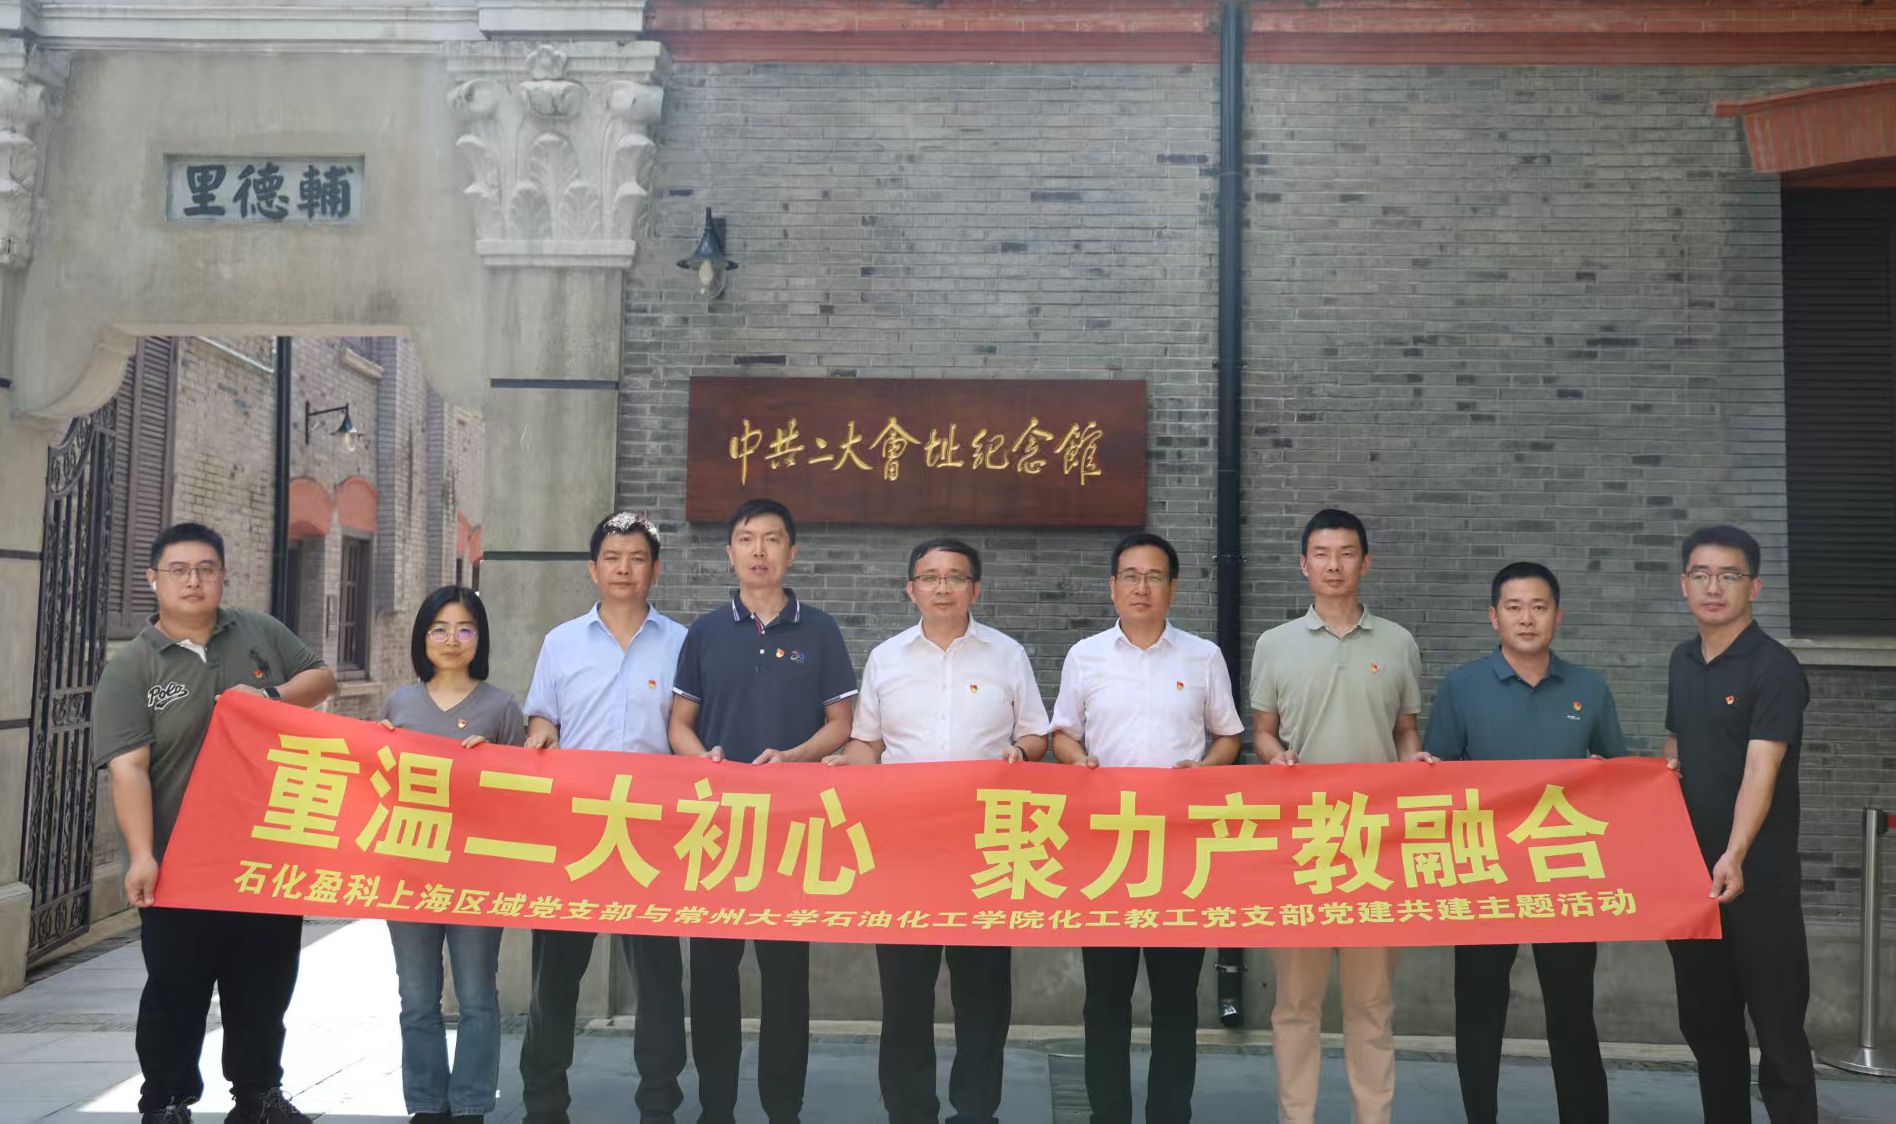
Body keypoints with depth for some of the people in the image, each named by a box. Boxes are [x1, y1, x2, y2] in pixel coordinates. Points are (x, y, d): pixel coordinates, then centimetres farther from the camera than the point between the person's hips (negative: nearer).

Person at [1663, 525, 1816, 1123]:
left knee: (1778, 1027, -1)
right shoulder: (1682, 661, 8)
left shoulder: (1774, 667, -14)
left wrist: (1735, 857, -37)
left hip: (1760, 878, -7)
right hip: (1689, 871, 7)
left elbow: (1761, 771, -25)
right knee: (1705, 1023, 16)